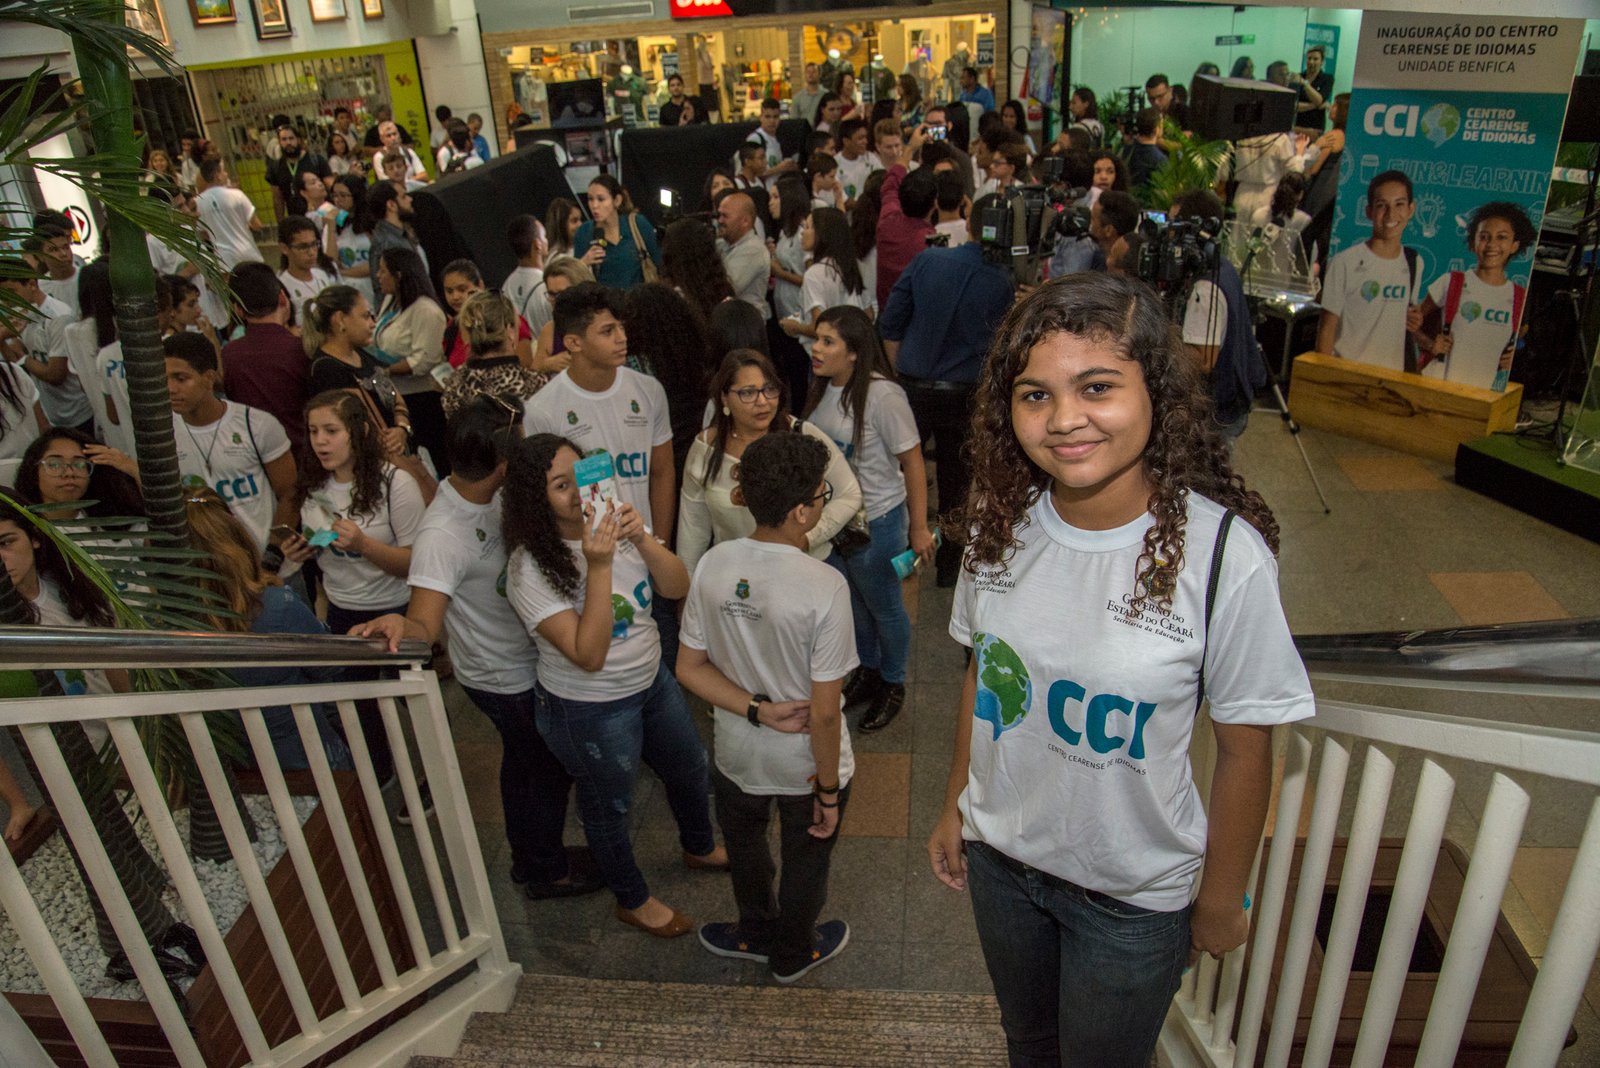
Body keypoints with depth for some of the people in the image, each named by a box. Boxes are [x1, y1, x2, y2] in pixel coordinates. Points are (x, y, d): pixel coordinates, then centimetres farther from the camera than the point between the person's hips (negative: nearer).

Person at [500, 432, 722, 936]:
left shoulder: (613, 520, -11)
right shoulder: (531, 569, -27)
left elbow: (677, 587, -13)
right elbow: (588, 654, -33)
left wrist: (643, 541, -30)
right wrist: (598, 566, -40)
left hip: (651, 682, 7)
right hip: (590, 711, -6)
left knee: (689, 770, 26)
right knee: (609, 808, 18)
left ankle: (700, 848, 57)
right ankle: (632, 899, 45)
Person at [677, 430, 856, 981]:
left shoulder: (713, 565, -16)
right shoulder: (825, 588, -31)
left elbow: (689, 668, -9)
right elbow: (823, 712, -25)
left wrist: (759, 709, -13)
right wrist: (829, 790, -12)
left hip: (737, 756, 4)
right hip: (807, 765, -4)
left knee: (744, 844, 32)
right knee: (805, 861, 26)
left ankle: (758, 932, 59)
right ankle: (793, 953, 53)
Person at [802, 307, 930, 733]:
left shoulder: (883, 395, -24)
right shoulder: (824, 388, -4)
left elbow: (912, 463, -18)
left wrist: (919, 528, -13)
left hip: (876, 522, -6)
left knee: (884, 607, 14)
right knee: (851, 602, 24)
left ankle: (893, 684, 37)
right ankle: (868, 670, 48)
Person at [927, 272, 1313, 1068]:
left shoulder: (1225, 555, -26)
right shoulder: (1001, 520, -12)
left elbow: (1245, 750, -15)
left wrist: (1222, 902, -4)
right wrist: (955, 806, 9)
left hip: (1133, 897, -4)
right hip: (999, 855, 4)